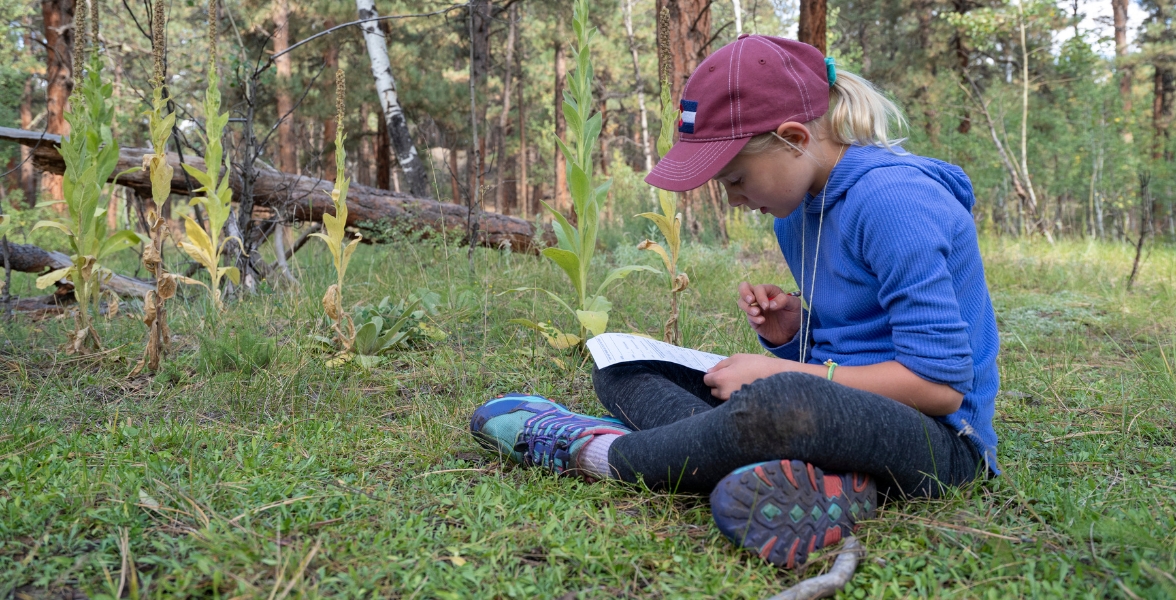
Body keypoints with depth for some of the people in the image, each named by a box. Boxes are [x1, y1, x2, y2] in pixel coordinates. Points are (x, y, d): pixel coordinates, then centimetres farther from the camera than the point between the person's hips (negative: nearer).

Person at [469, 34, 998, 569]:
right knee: (621, 369, 2)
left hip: (937, 439, -9)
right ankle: (810, 475, -22)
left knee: (777, 404, -44)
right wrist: (791, 334, -4)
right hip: (832, 408, 9)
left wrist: (781, 373, -19)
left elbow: (940, 383, -22)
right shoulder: (796, 208, 9)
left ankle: (591, 450, -17)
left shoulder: (892, 200, -19)